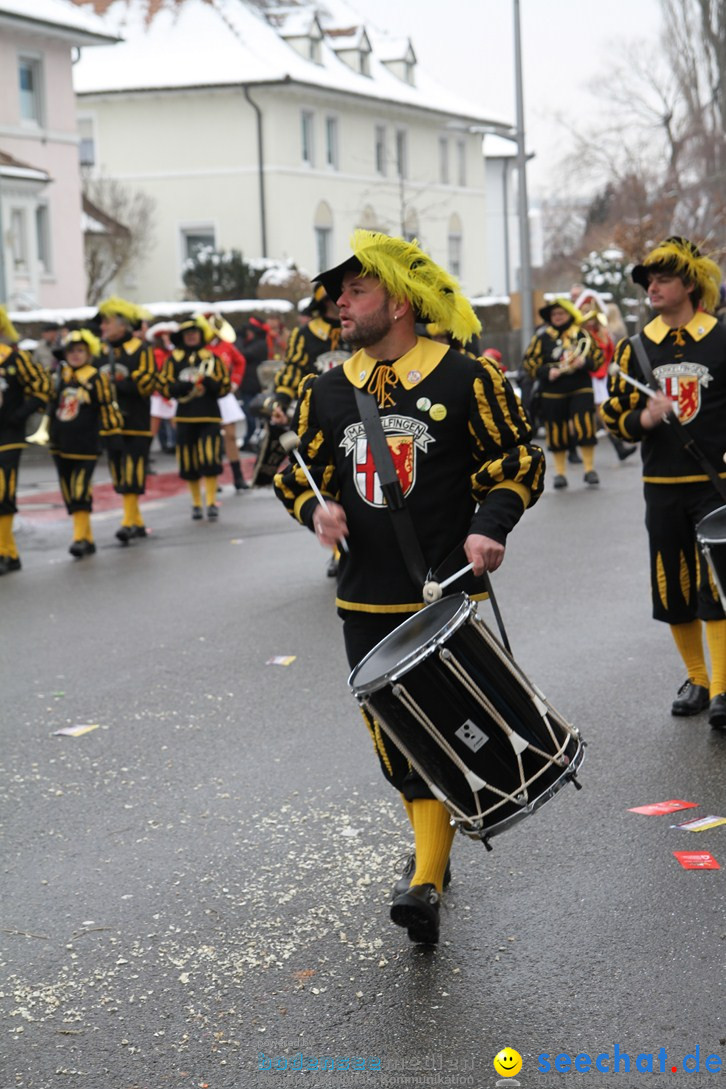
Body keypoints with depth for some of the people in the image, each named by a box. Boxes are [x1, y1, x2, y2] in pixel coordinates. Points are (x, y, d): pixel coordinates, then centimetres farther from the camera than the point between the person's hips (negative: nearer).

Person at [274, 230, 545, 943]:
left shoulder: (465, 381, -6)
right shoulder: (327, 392, 7)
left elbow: (519, 462, 0)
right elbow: (299, 472, 16)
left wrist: (489, 527, -16)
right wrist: (317, 509, -7)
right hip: (366, 601, 4)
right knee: (393, 738, 10)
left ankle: (425, 883, -2)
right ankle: (432, 844, 31)